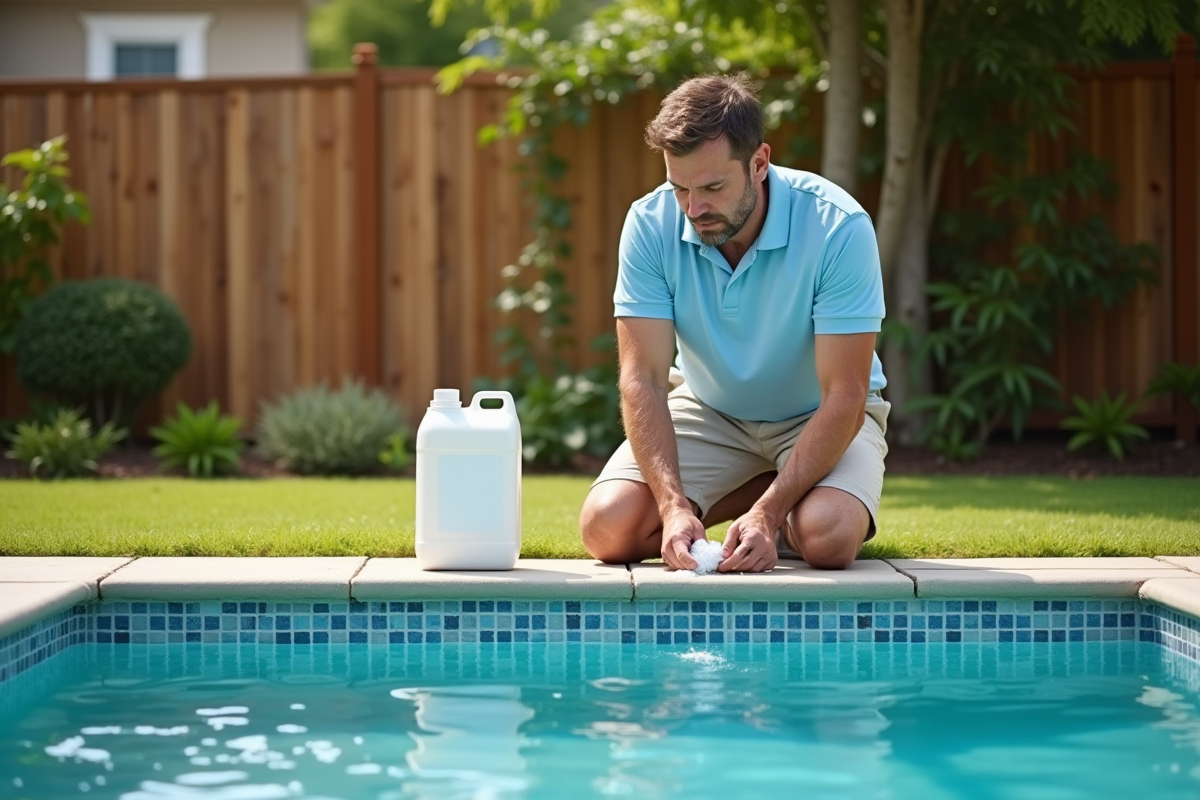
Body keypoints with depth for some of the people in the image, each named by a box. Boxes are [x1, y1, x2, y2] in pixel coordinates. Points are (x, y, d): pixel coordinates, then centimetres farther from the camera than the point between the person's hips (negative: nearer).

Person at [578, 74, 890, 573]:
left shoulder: (839, 227, -28)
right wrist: (675, 506, -36)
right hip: (709, 408, 3)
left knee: (827, 538, -33)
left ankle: (777, 509, 5)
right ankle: (783, 492, 2)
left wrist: (767, 513, -38)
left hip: (817, 415, -3)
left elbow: (843, 396, -27)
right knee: (607, 528, -19)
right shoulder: (651, 224, -20)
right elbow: (642, 378, -21)